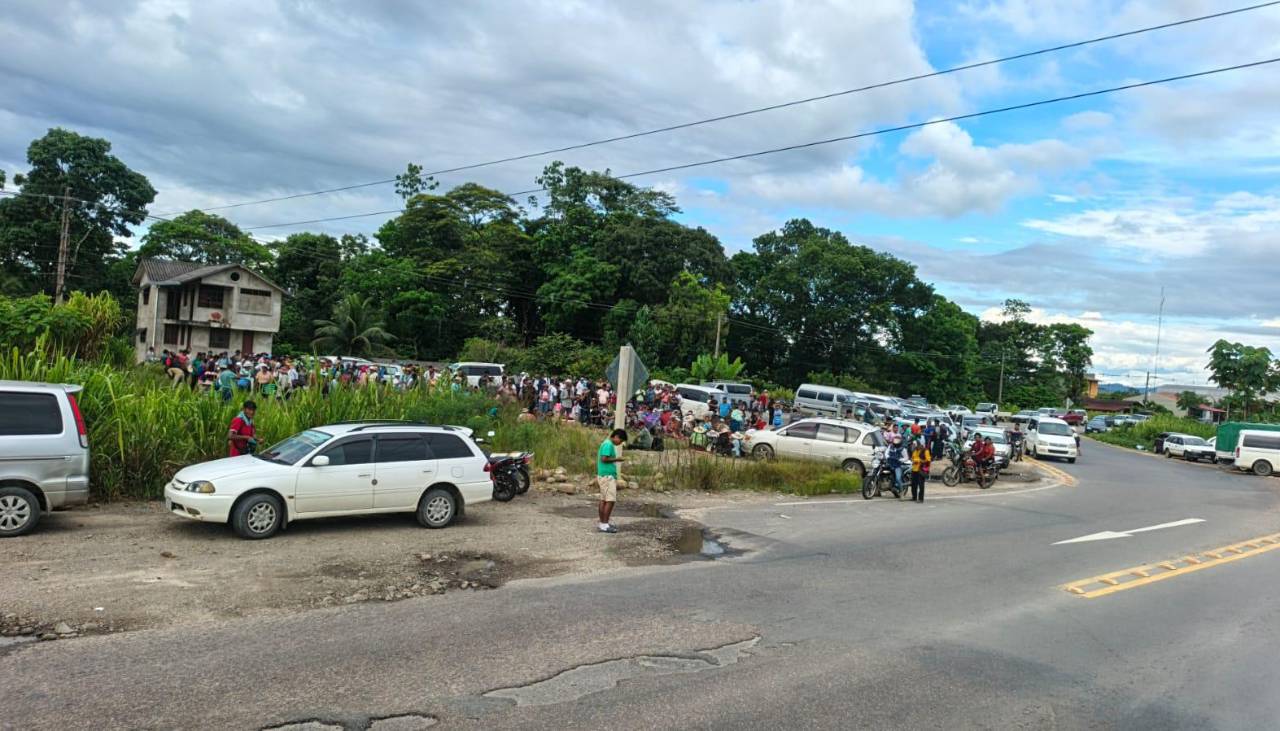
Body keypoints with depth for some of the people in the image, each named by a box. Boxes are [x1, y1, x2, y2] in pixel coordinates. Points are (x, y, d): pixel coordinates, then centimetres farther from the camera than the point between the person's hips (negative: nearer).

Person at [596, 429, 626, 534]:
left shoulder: (606, 443, 17)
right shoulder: (609, 444, -14)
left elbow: (599, 458, 20)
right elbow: (604, 459, -23)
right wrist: (616, 459, -11)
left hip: (603, 475, 10)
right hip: (607, 476, -10)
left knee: (603, 500, 11)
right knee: (610, 500, -10)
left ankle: (602, 523, 14)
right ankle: (605, 525, -10)